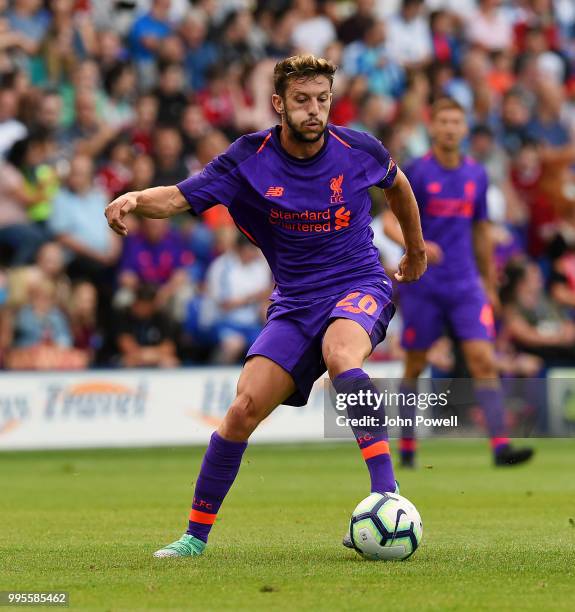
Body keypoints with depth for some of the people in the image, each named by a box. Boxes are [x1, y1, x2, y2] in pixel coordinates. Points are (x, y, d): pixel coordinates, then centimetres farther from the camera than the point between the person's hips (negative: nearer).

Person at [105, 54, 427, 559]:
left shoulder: (358, 149, -5)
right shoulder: (250, 159, -6)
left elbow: (397, 185, 17)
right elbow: (180, 197, -8)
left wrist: (416, 251, 31)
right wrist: (136, 199, -30)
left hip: (360, 287, -2)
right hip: (294, 303, 2)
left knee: (340, 354, -37)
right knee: (245, 406, -12)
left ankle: (386, 495, -42)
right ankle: (197, 533, 3)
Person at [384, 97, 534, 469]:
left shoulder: (476, 175, 9)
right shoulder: (417, 172, -5)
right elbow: (391, 222, -8)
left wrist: (490, 285, 19)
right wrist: (417, 245, -29)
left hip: (465, 285, 3)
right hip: (422, 285, -3)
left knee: (484, 361, -10)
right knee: (415, 366, 5)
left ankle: (501, 446, -16)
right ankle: (407, 446, 19)